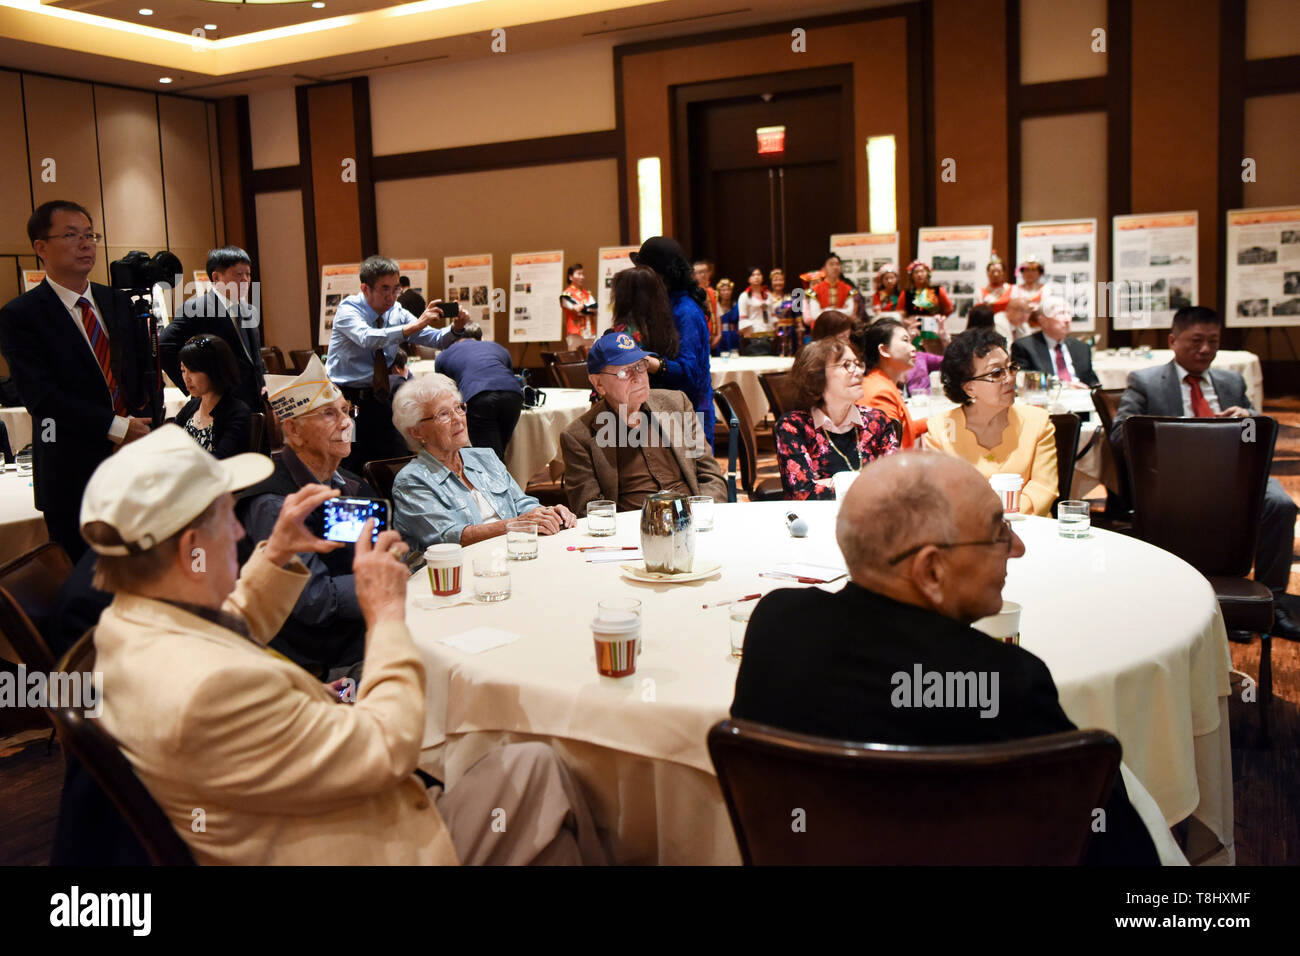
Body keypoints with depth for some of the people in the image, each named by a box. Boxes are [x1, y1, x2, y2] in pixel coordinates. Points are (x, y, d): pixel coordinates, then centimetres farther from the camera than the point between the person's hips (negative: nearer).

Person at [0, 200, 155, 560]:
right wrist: (116, 427, -18)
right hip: (74, 475, -4)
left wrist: (143, 424, -6)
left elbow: (146, 368, 12)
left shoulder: (118, 302, 13)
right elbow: (41, 395, -14)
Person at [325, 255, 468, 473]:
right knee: (352, 469, -9)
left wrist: (455, 329, -23)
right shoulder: (348, 309, -11)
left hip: (379, 399, 5)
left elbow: (436, 340, -1)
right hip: (347, 399, -5)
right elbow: (368, 338, -32)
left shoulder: (397, 313, 4)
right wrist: (414, 326, -40)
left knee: (398, 460, 0)